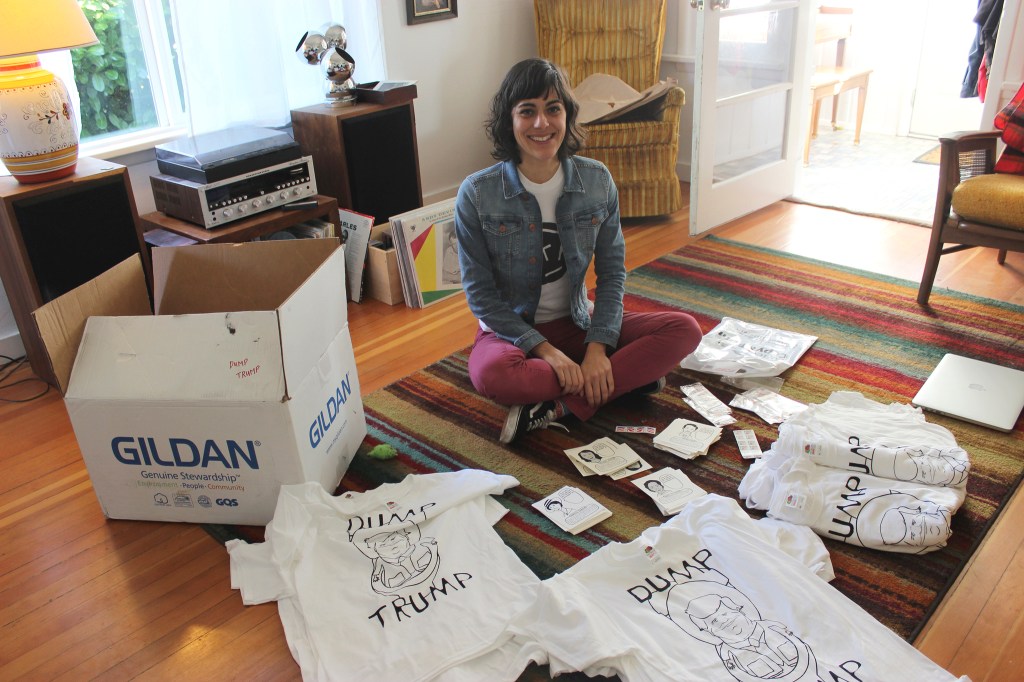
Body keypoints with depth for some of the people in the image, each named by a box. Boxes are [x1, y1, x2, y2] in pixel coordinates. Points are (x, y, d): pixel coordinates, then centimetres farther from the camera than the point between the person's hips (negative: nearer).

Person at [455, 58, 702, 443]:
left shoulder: (597, 181, -5)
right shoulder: (476, 194, -13)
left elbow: (612, 272, -2)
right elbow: (480, 294, -12)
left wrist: (598, 347, -17)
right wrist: (544, 350, -21)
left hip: (577, 323, 3)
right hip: (512, 329, -3)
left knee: (685, 330, -16)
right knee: (491, 374, -39)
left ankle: (559, 407, -22)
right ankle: (627, 377, -18)